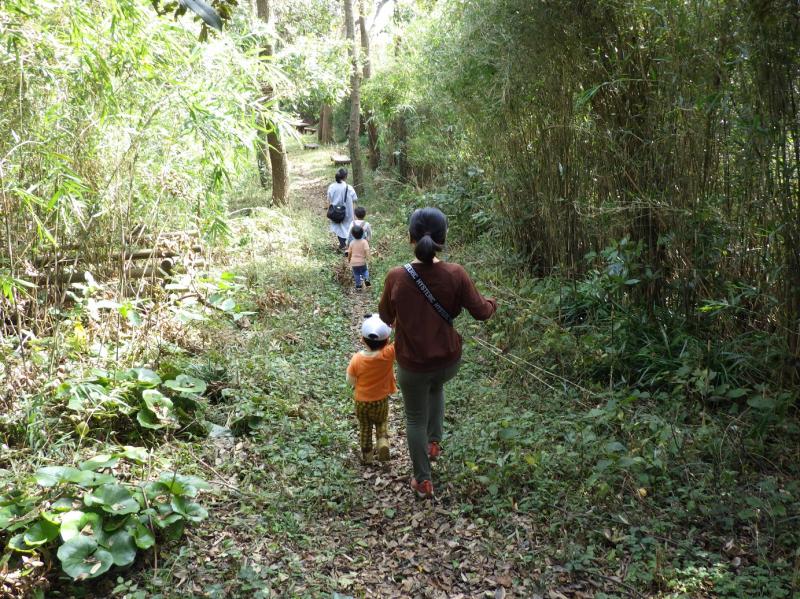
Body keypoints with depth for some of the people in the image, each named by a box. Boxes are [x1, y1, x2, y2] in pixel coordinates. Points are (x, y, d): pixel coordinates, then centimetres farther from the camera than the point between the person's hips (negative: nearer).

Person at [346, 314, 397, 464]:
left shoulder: (357, 359, -22)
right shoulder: (388, 354, -28)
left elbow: (350, 380, -8)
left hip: (361, 401, 1)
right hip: (381, 401, -1)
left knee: (364, 427, 23)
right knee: (381, 423, 26)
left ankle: (366, 455, 34)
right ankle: (383, 441, 0)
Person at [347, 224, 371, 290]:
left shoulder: (352, 243, -4)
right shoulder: (364, 242, -11)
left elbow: (349, 252, 5)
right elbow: (366, 250, -24)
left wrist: (348, 259, 20)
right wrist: (367, 257, -18)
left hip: (354, 262, 1)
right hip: (362, 261, -1)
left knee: (356, 274, 13)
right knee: (365, 271, 22)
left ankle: (358, 286, 16)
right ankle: (366, 279, -5)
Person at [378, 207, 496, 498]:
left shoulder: (396, 277, -19)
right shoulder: (455, 274, -19)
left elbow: (385, 318, -3)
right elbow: (480, 311, -7)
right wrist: (492, 304, 16)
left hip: (412, 365, -2)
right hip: (448, 361, 2)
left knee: (415, 418, 20)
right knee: (436, 387, 37)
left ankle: (423, 481, 33)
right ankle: (434, 442, 42)